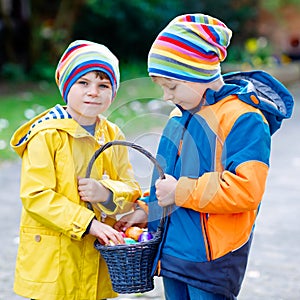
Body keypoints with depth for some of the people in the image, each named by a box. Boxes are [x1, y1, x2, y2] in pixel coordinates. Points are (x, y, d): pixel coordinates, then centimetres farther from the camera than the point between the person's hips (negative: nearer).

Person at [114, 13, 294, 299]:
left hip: (212, 257, -8)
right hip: (172, 251, 8)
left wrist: (181, 192, -20)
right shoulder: (180, 116, 12)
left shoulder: (244, 119, -15)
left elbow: (246, 190, -25)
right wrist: (148, 211, 13)